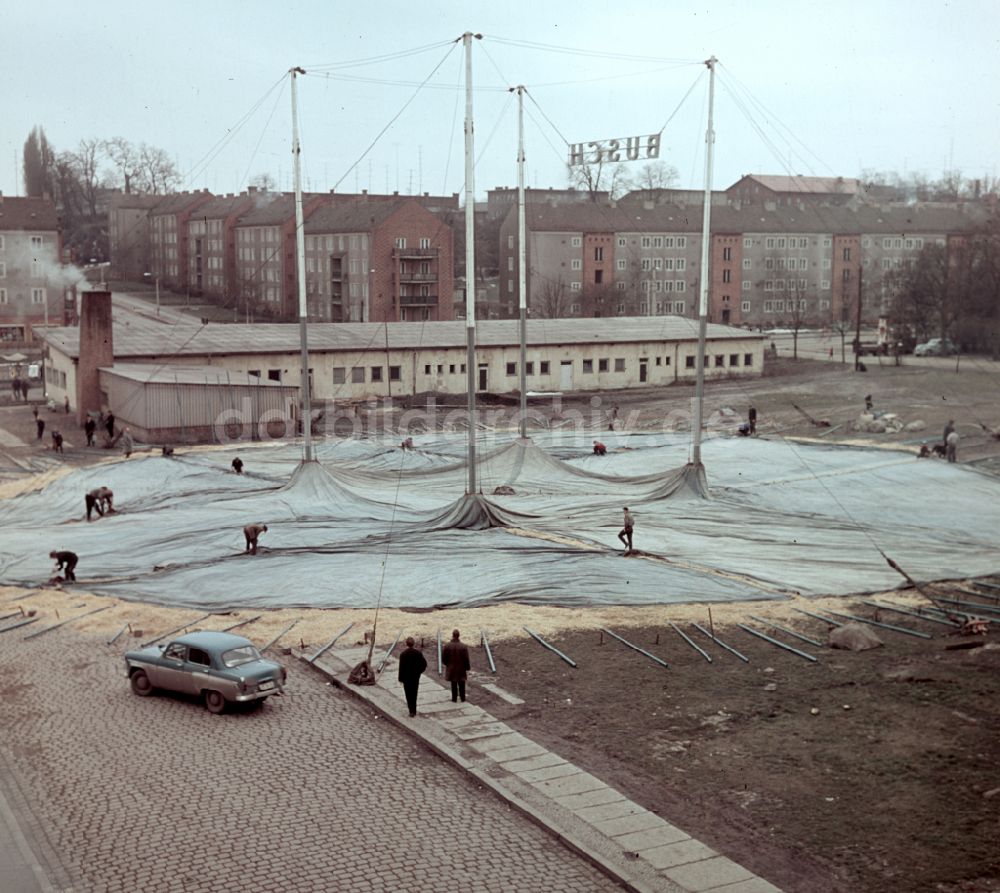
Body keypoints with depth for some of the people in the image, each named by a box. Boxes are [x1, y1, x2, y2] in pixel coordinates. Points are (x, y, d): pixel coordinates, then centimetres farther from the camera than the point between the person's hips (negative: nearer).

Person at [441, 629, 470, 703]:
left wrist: (447, 664, 13)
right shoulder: (464, 646, -17)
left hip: (451, 669, 0)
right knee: (461, 684, 15)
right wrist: (467, 668, 2)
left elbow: (443, 659, -7)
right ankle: (462, 698, 23)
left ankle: (454, 698, 20)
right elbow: (466, 659, -12)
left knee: (453, 685, 13)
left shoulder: (447, 646, -15)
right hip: (461, 669, 0)